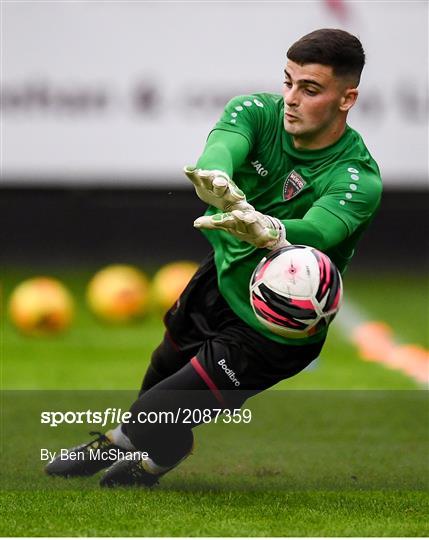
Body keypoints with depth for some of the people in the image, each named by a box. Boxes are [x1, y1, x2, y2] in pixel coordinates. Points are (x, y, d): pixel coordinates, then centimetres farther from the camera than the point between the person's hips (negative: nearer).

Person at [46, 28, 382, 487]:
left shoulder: (357, 179, -31)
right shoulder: (258, 112, -19)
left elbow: (318, 230, -50)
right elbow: (219, 151, -40)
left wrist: (269, 231, -73)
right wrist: (219, 182, -65)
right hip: (221, 277, 6)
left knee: (157, 420, -6)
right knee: (162, 372, 29)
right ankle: (113, 444, 61)